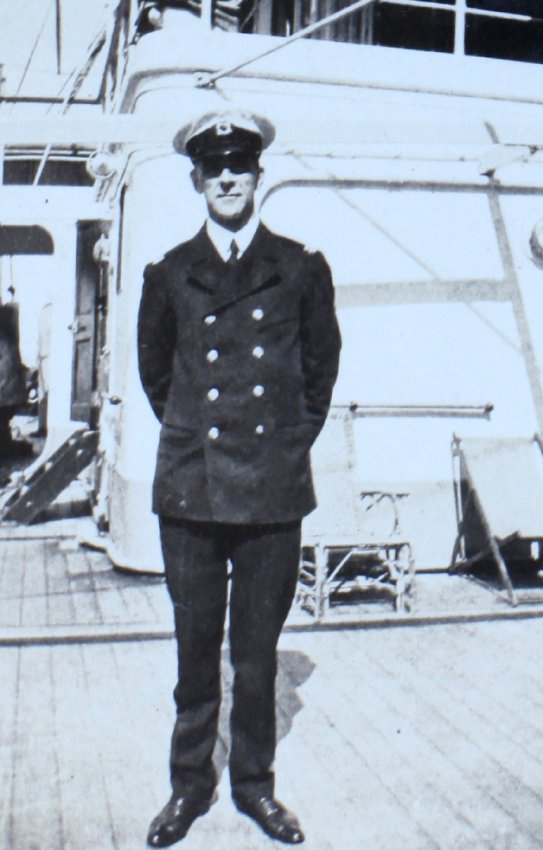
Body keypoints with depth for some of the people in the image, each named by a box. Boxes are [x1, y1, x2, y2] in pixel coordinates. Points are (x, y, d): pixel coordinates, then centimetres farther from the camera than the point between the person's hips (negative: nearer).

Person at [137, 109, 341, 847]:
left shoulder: (301, 270, 5)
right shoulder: (169, 275, 7)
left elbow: (322, 367, 14)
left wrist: (294, 437, 10)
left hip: (274, 488, 0)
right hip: (191, 487, 1)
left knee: (258, 648, 9)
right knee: (195, 646, 9)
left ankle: (254, 782, 26)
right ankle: (191, 781, 26)